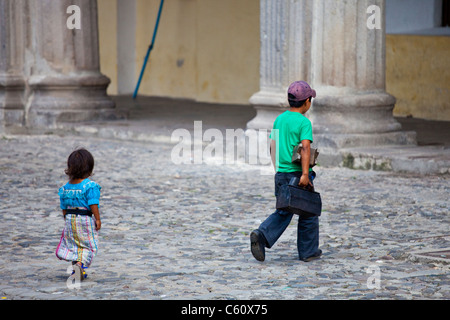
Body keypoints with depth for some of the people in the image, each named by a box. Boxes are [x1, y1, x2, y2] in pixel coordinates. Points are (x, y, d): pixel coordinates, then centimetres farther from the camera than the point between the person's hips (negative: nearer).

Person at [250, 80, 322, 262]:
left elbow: (273, 146, 15)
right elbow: (305, 147, -23)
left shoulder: (279, 120, 9)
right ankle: (308, 251, 18)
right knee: (308, 213, 10)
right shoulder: (304, 122, -11)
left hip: (281, 174, 6)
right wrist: (305, 174, -27)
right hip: (298, 173, -6)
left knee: (283, 213, 12)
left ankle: (261, 235, -10)